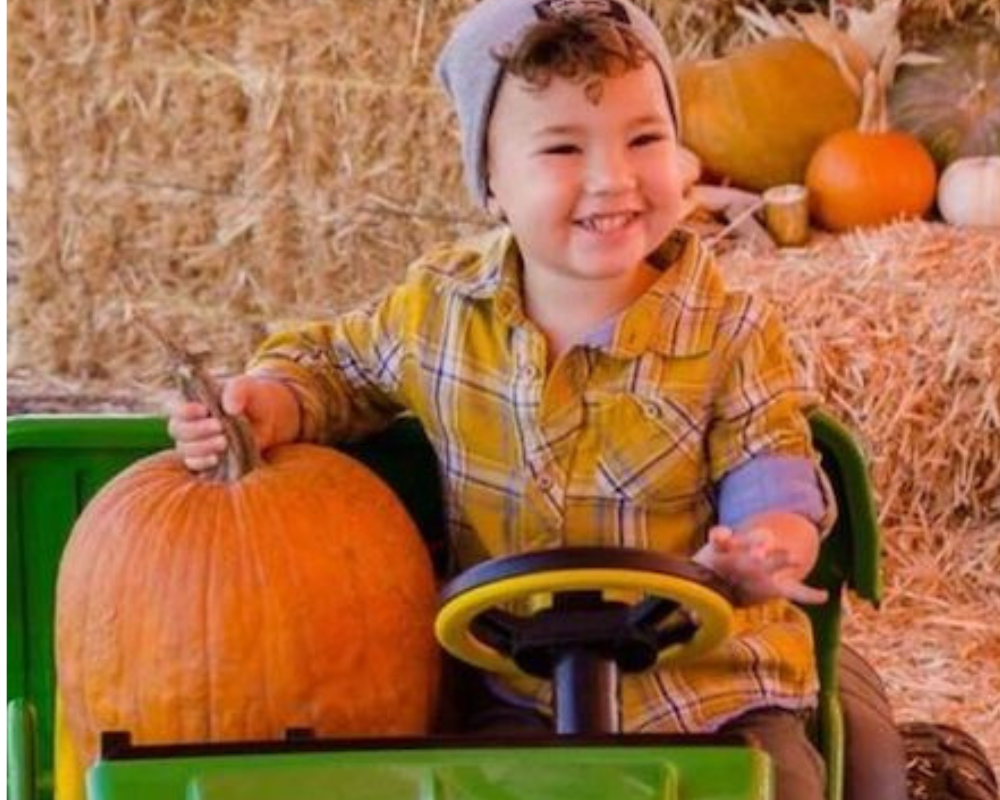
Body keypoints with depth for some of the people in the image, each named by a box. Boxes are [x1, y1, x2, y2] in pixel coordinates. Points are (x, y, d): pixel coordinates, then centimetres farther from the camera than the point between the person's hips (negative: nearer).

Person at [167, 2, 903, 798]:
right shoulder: (437, 308, -3)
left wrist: (765, 548, -30)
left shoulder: (731, 334, -9)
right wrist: (272, 406, -8)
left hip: (711, 683, -1)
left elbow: (769, 483, -7)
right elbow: (333, 366, 14)